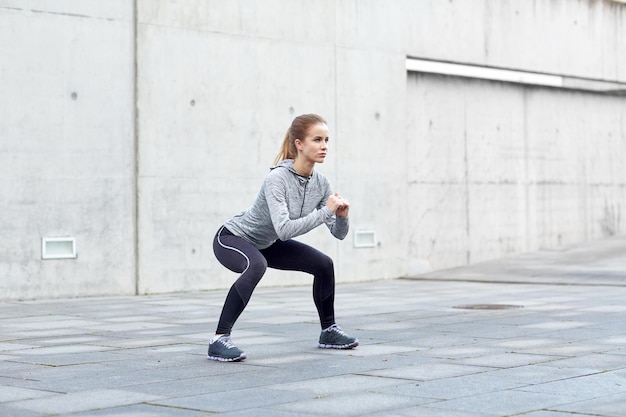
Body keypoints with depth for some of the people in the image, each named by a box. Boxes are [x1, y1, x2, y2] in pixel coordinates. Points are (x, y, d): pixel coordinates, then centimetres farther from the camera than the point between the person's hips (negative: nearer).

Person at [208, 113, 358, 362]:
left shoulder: (320, 183, -10)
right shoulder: (278, 179, -31)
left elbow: (339, 234, -6)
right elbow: (284, 229, -42)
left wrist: (342, 216, -27)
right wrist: (325, 211, -39)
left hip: (266, 244, 8)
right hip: (232, 238, -8)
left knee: (323, 264, 4)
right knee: (256, 266, -38)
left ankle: (328, 331, 22)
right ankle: (219, 340, -33)